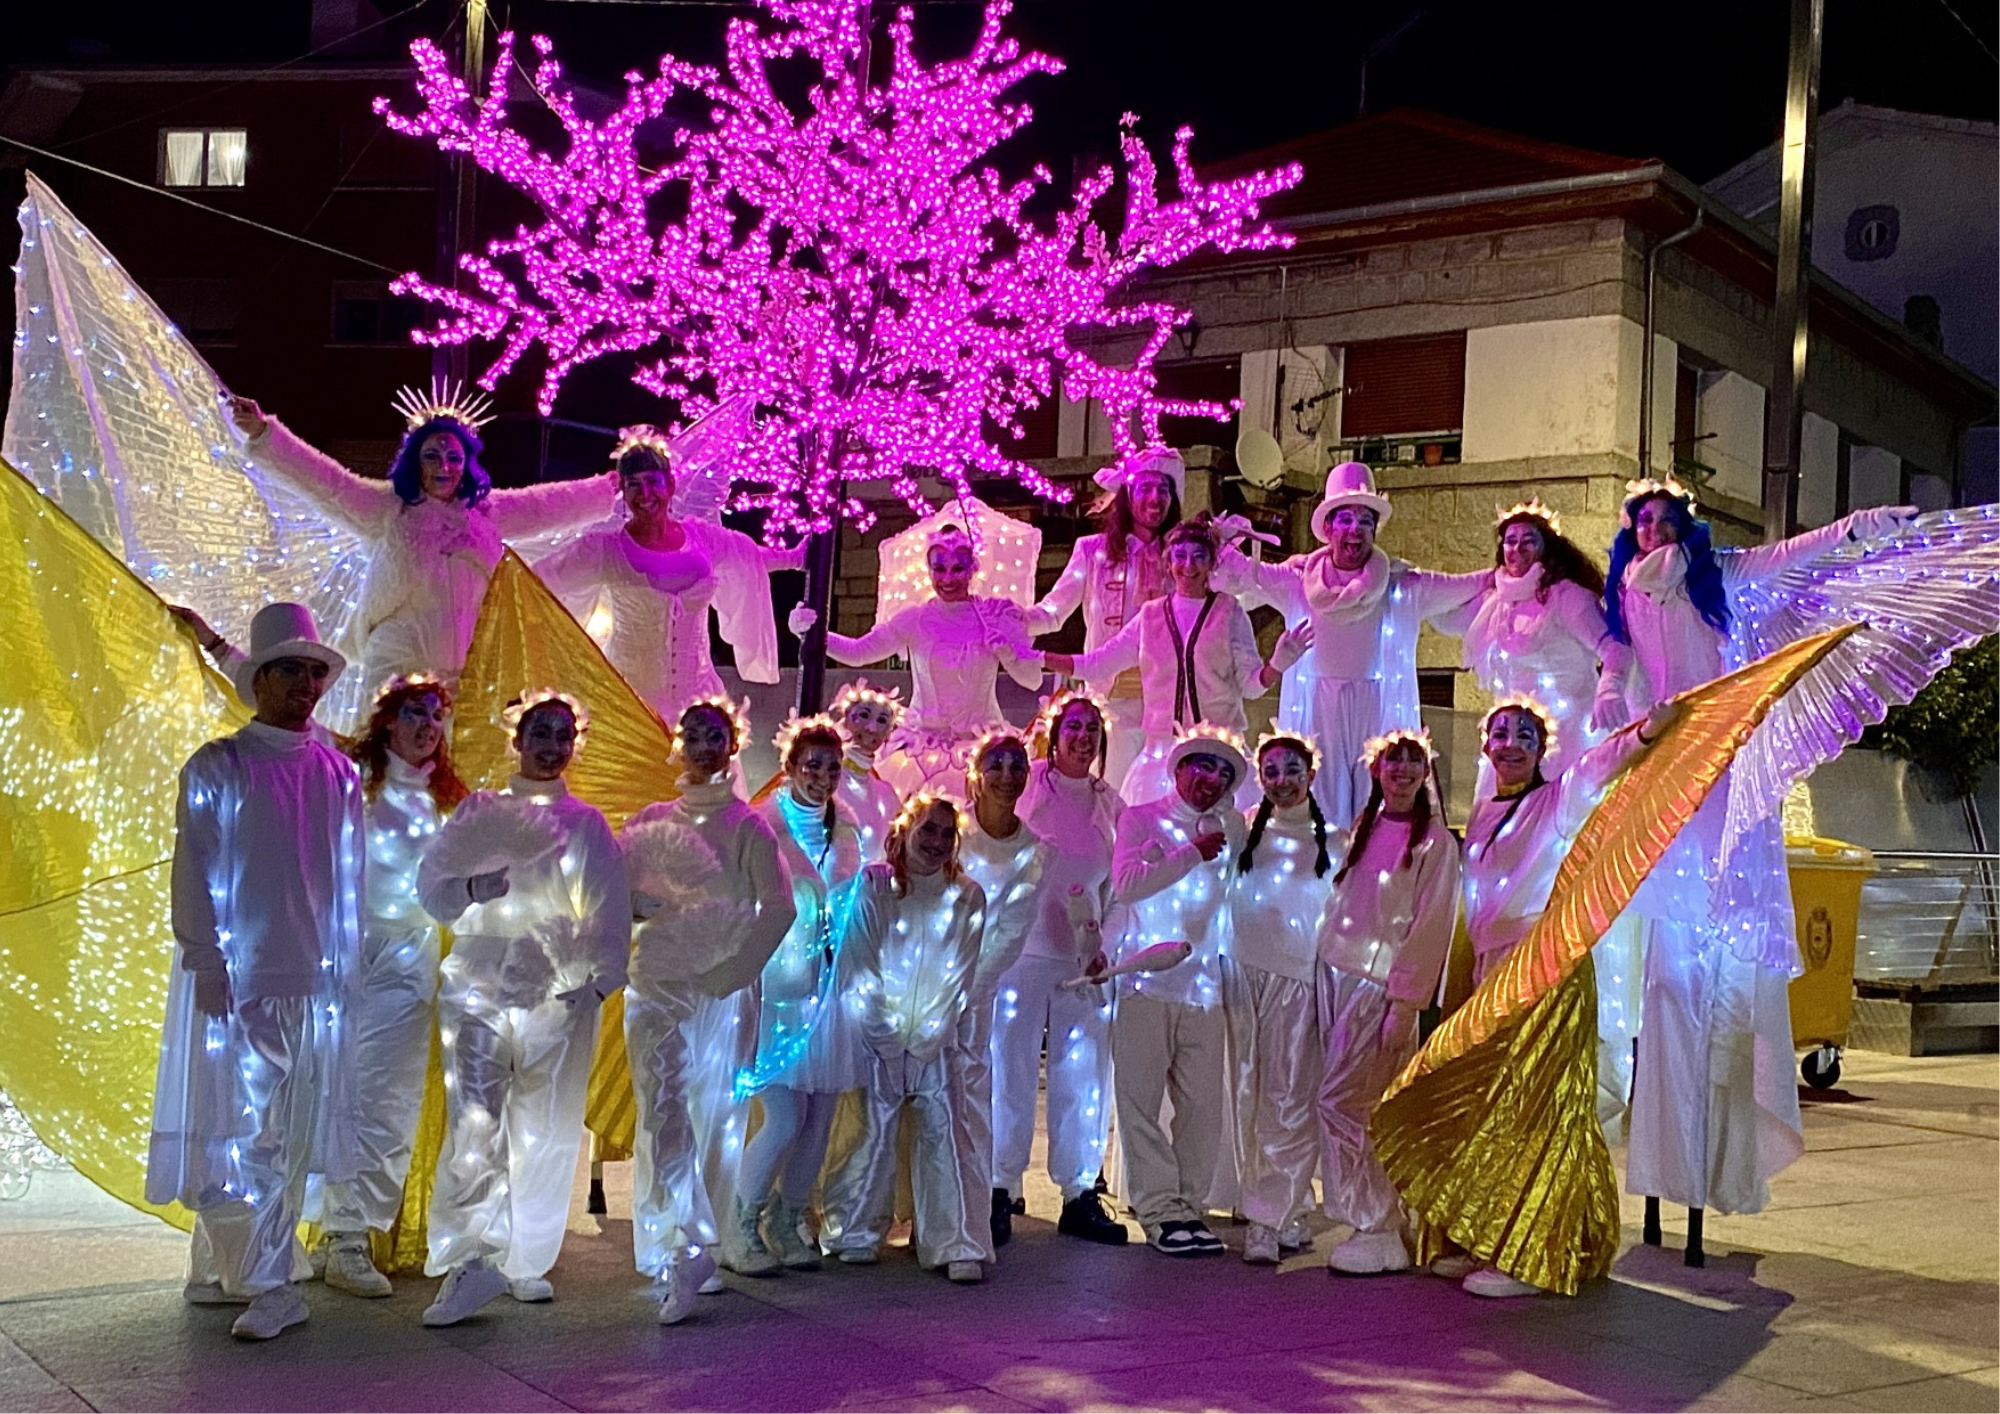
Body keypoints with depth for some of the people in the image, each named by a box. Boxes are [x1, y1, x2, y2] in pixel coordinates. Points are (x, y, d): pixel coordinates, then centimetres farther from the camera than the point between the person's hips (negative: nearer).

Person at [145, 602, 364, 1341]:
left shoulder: (338, 774, 9)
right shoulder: (215, 768, 0)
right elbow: (193, 877, -3)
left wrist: (346, 967, 8)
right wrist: (209, 968, -10)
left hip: (313, 982, 3)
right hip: (232, 978, -3)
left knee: (290, 1134, 5)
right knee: (230, 1128, -3)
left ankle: (226, 1272, 15)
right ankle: (268, 1285, 3)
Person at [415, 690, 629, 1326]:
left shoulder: (586, 824, 13)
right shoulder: (477, 811, 11)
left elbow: (609, 909, 8)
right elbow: (431, 883, 7)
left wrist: (601, 978, -3)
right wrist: (475, 887, -14)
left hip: (557, 991, 1)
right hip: (479, 983, -1)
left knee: (544, 1132, 3)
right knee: (474, 1124, -14)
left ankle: (524, 1261, 15)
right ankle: (468, 1261, -16)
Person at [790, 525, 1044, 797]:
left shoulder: (995, 617, 1)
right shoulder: (915, 620, 2)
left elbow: (1033, 680, 1)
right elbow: (857, 652, -3)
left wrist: (1005, 652, -16)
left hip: (979, 744, 0)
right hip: (922, 742, 1)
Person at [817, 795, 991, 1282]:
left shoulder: (966, 898, 5)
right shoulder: (871, 886, 2)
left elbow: (959, 972, 1)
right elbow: (858, 960, 0)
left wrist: (925, 1034, -7)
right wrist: (883, 1028, -5)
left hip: (935, 1040, 1)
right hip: (877, 1036, -1)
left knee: (940, 1130, -6)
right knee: (875, 1129, -2)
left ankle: (954, 1245, -3)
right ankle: (855, 1234, 13)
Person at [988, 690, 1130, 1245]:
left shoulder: (1109, 803, 12)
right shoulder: (1030, 787, 0)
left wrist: (1107, 945, 8)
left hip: (1086, 957, 4)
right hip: (1024, 948, -3)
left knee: (1085, 1073, 3)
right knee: (1012, 1068, -2)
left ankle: (1081, 1194, 11)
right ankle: (1002, 1187, 7)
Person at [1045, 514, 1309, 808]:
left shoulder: (1229, 613, 4)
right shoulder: (1151, 615, 10)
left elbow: (1251, 683, 3)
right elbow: (1095, 665, 12)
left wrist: (1278, 665, -17)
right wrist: (1035, 658, 5)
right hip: (1162, 747, 2)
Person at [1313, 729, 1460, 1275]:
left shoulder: (1434, 840, -5)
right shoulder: (1362, 831, 15)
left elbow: (1432, 925, -9)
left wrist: (1405, 1005, -15)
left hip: (1381, 983, -6)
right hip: (1335, 974, 6)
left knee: (1340, 1101, -10)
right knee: (1346, 1104, 6)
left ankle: (1380, 1235, -2)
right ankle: (1372, 1223, 16)